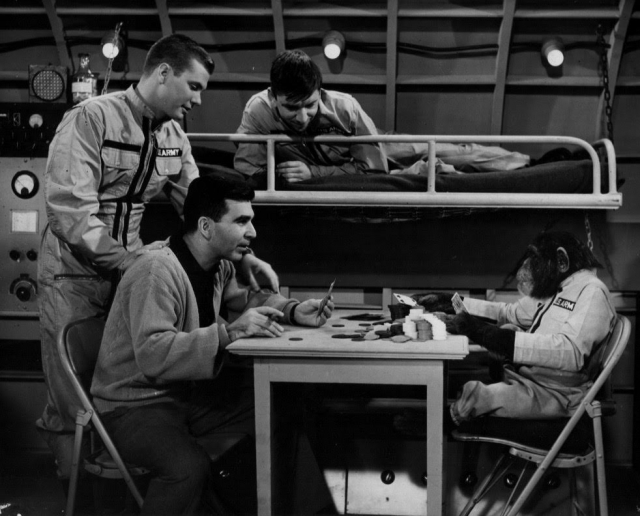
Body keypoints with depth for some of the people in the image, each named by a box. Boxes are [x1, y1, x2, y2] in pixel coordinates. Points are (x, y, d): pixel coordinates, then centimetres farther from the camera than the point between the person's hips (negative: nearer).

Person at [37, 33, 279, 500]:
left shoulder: (173, 136, 6)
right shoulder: (91, 119, -16)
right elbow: (69, 207, -23)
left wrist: (241, 254, -4)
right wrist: (125, 260, -29)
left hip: (130, 267, 6)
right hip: (75, 273, -6)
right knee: (73, 401, 0)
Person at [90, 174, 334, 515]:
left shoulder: (219, 265, 2)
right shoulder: (158, 271, -26)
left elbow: (244, 297, 21)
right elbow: (152, 355, -35)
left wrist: (293, 311, 0)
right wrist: (229, 332, -40)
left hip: (186, 394, 9)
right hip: (134, 405, -9)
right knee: (189, 468, -36)